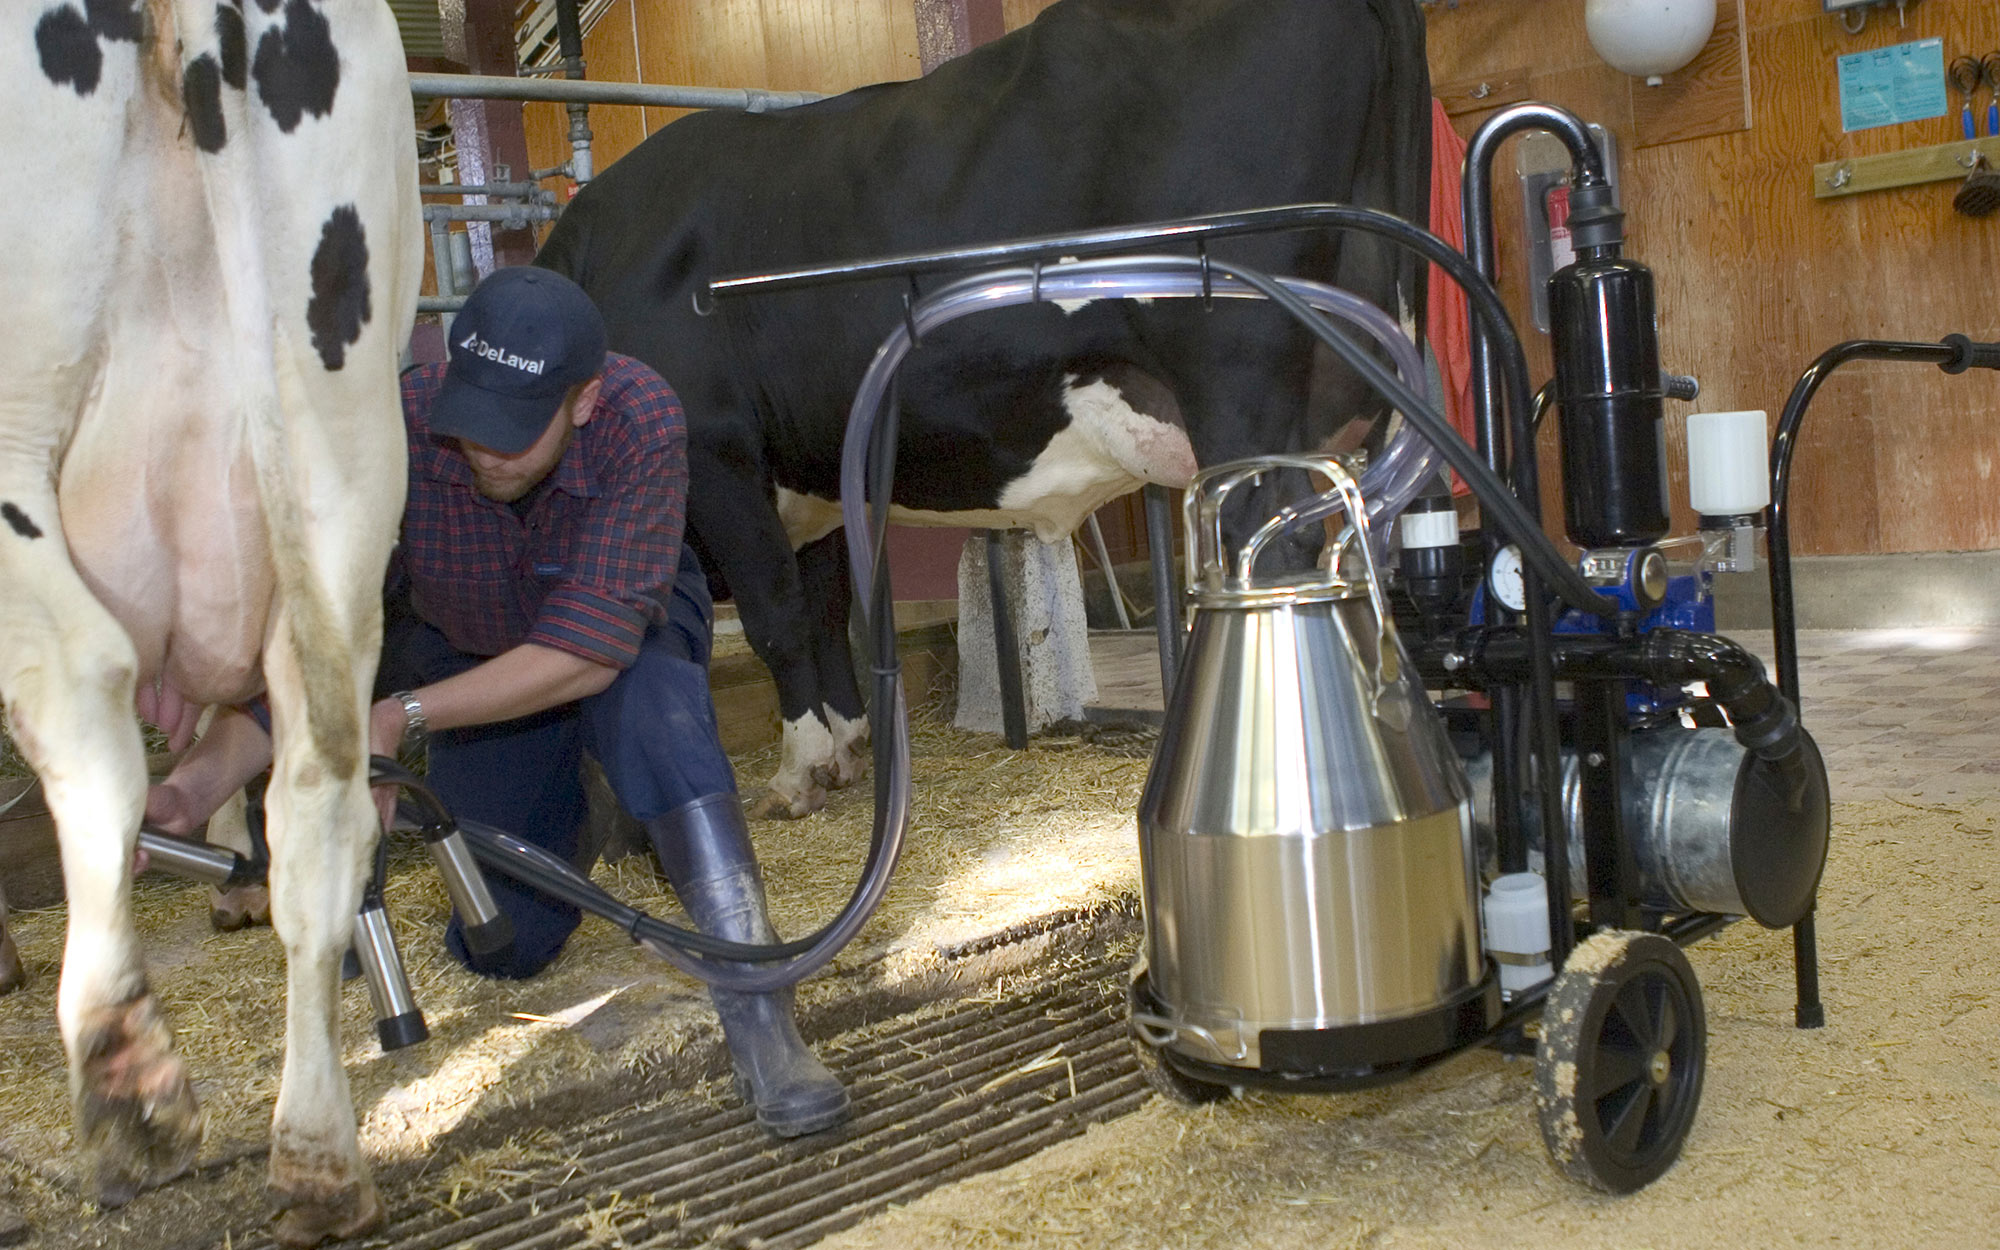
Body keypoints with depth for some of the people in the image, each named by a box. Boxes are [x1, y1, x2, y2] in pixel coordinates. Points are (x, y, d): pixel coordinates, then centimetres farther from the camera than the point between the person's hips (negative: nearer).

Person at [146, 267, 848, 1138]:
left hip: (621, 640, -2)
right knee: (503, 946, -3)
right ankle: (575, 808, 31)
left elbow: (589, 650, -36)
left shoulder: (640, 422, -35)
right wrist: (199, 782, -41)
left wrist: (401, 718, -42)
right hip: (461, 655, 2)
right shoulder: (402, 430, -30)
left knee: (653, 705, -39)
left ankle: (762, 1025, -32)